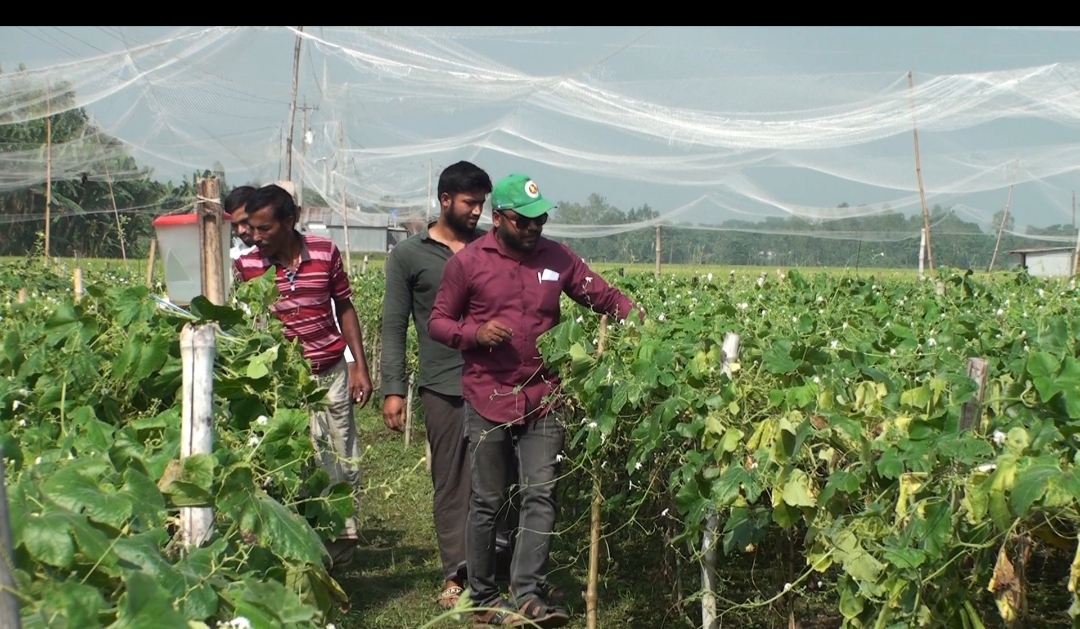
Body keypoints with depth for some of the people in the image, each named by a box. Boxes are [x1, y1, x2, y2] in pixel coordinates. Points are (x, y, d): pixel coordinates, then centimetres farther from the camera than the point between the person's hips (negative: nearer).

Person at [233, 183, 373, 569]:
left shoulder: (325, 253, -2)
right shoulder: (246, 266, -5)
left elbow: (345, 308, 7)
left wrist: (359, 366, 3)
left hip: (331, 374, 1)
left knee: (342, 462, 9)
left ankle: (343, 538, 23)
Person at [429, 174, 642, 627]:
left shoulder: (557, 258, 5)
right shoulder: (467, 262, -2)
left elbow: (602, 295, 8)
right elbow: (438, 322, 2)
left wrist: (639, 317, -10)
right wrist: (475, 332, -17)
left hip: (544, 399, 2)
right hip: (487, 400, -2)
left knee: (540, 496, -7)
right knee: (487, 501, 6)